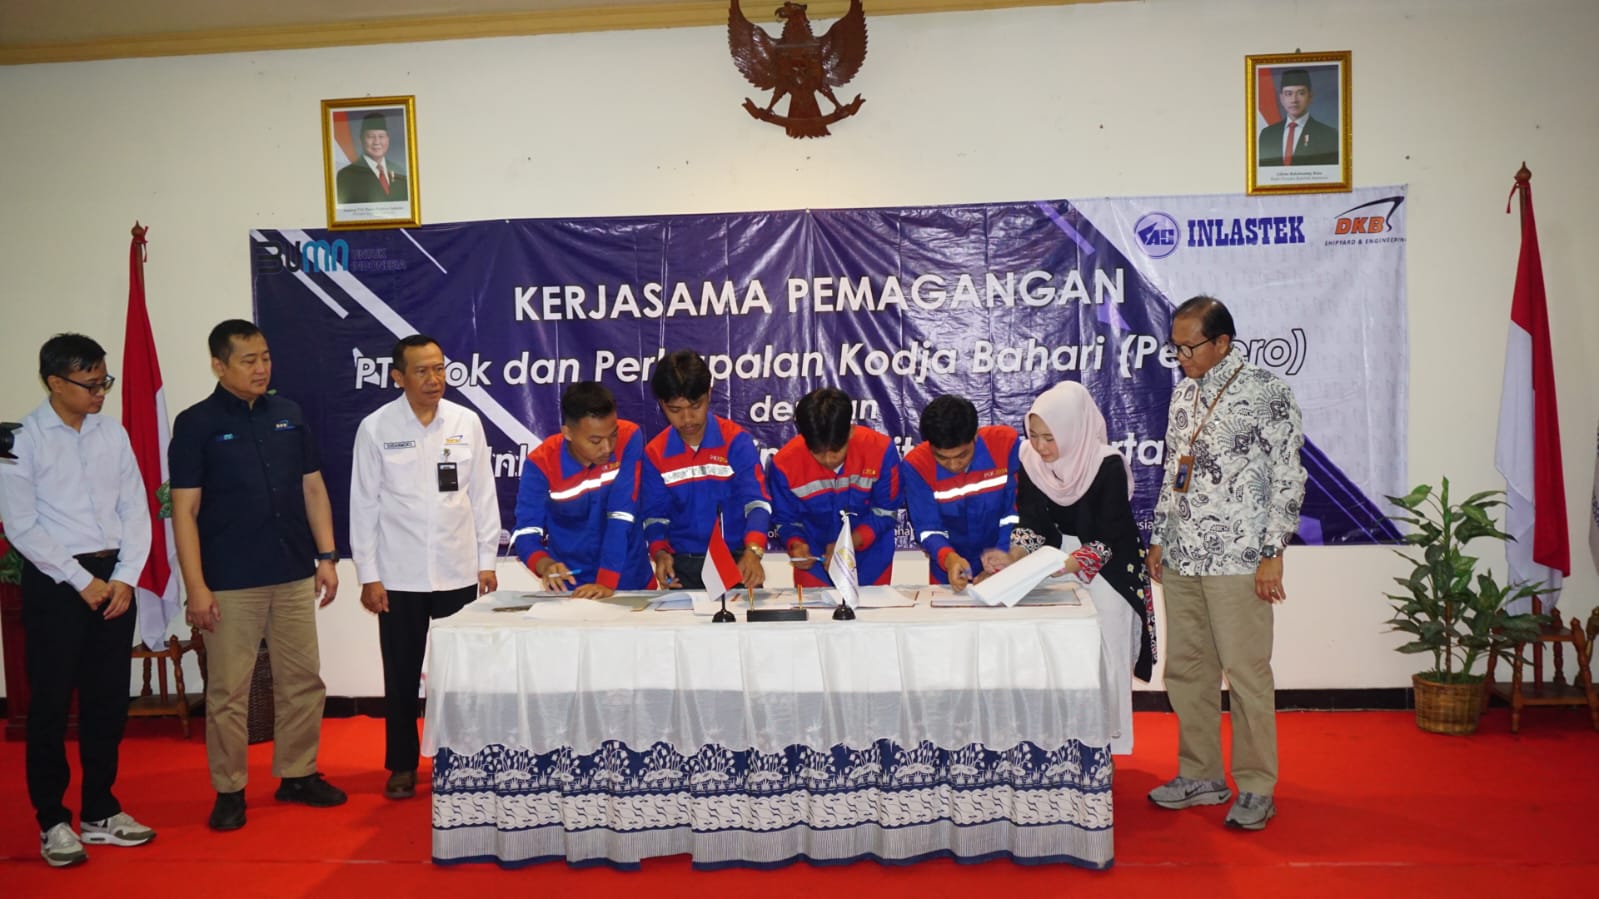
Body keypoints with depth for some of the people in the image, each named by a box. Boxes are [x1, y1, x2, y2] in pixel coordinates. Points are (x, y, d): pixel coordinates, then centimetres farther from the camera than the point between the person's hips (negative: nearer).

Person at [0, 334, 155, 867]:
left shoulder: (113, 434, 6)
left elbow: (136, 509, 7)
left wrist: (125, 577, -4)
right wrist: (81, 581, -11)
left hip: (114, 579, 4)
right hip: (54, 581, -4)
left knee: (108, 699, 10)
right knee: (52, 703, 3)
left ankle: (100, 812, 24)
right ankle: (52, 822, 16)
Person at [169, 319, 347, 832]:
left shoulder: (289, 415, 8)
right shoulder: (196, 424, -4)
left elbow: (313, 488, 12)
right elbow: (184, 510, -6)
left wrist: (326, 556, 6)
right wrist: (196, 586, -11)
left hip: (294, 576, 4)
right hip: (230, 584, -4)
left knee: (303, 681, 10)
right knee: (228, 692, 3)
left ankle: (298, 775, 25)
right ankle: (229, 791, 18)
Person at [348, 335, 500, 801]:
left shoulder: (467, 422, -1)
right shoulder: (375, 428, -5)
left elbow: (482, 495, 4)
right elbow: (364, 505, -2)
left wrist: (486, 561, 4)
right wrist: (368, 576, -3)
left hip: (458, 572, 1)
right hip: (399, 576, -1)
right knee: (402, 676, 9)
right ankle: (402, 764, 25)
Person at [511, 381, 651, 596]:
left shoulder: (629, 439, -13)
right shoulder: (541, 463, -10)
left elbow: (621, 518, -17)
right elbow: (525, 531, -9)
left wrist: (607, 582, -23)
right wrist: (544, 564, -29)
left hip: (628, 582, 1)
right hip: (568, 587, -1)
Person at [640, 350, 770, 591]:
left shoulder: (736, 441, -5)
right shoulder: (655, 453, 4)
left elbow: (756, 501, -14)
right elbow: (655, 515, 8)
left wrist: (752, 552, -30)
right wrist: (660, 553, -12)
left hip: (735, 561, -2)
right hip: (683, 565, 2)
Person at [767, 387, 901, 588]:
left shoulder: (881, 450, -22)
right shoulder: (785, 463, -20)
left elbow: (885, 512, -11)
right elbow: (785, 520, -6)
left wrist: (852, 541, -26)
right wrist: (796, 545, -26)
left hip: (871, 562, 1)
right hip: (814, 562, 0)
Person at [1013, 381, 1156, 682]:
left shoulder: (1108, 466, -21)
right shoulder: (1030, 460, -9)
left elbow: (1110, 536, -20)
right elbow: (1030, 522, -8)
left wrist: (1074, 564, -36)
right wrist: (1013, 556, -27)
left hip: (1107, 568, -4)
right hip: (1054, 561, 4)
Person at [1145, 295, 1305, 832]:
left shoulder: (1265, 391, -7)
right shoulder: (1184, 393, 14)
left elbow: (1289, 477, -9)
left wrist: (1272, 555, -13)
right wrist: (1159, 539, 17)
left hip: (1237, 561, -7)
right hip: (1181, 560, 7)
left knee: (1246, 672, -1)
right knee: (1185, 668, 11)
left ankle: (1256, 787, 12)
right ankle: (1201, 776, 24)